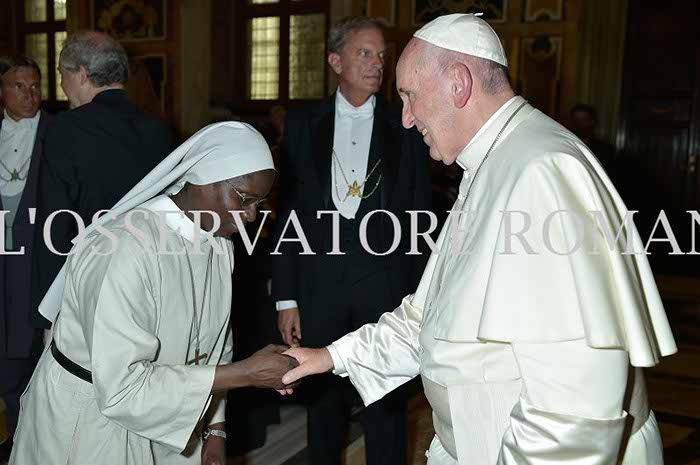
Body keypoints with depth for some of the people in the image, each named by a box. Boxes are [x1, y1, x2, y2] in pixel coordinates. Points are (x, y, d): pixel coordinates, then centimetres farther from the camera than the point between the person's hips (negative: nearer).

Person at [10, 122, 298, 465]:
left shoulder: (220, 244, -4)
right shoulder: (126, 248, -29)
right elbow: (122, 389, -30)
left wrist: (215, 432, 2)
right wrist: (246, 373, -28)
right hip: (92, 429, -6)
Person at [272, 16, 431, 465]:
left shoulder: (405, 127, 2)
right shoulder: (303, 123, 4)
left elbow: (420, 217, 3)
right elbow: (287, 210, 3)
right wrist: (286, 297, -1)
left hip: (386, 284, -1)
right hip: (318, 282, 1)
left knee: (386, 407, 7)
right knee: (323, 400, 15)